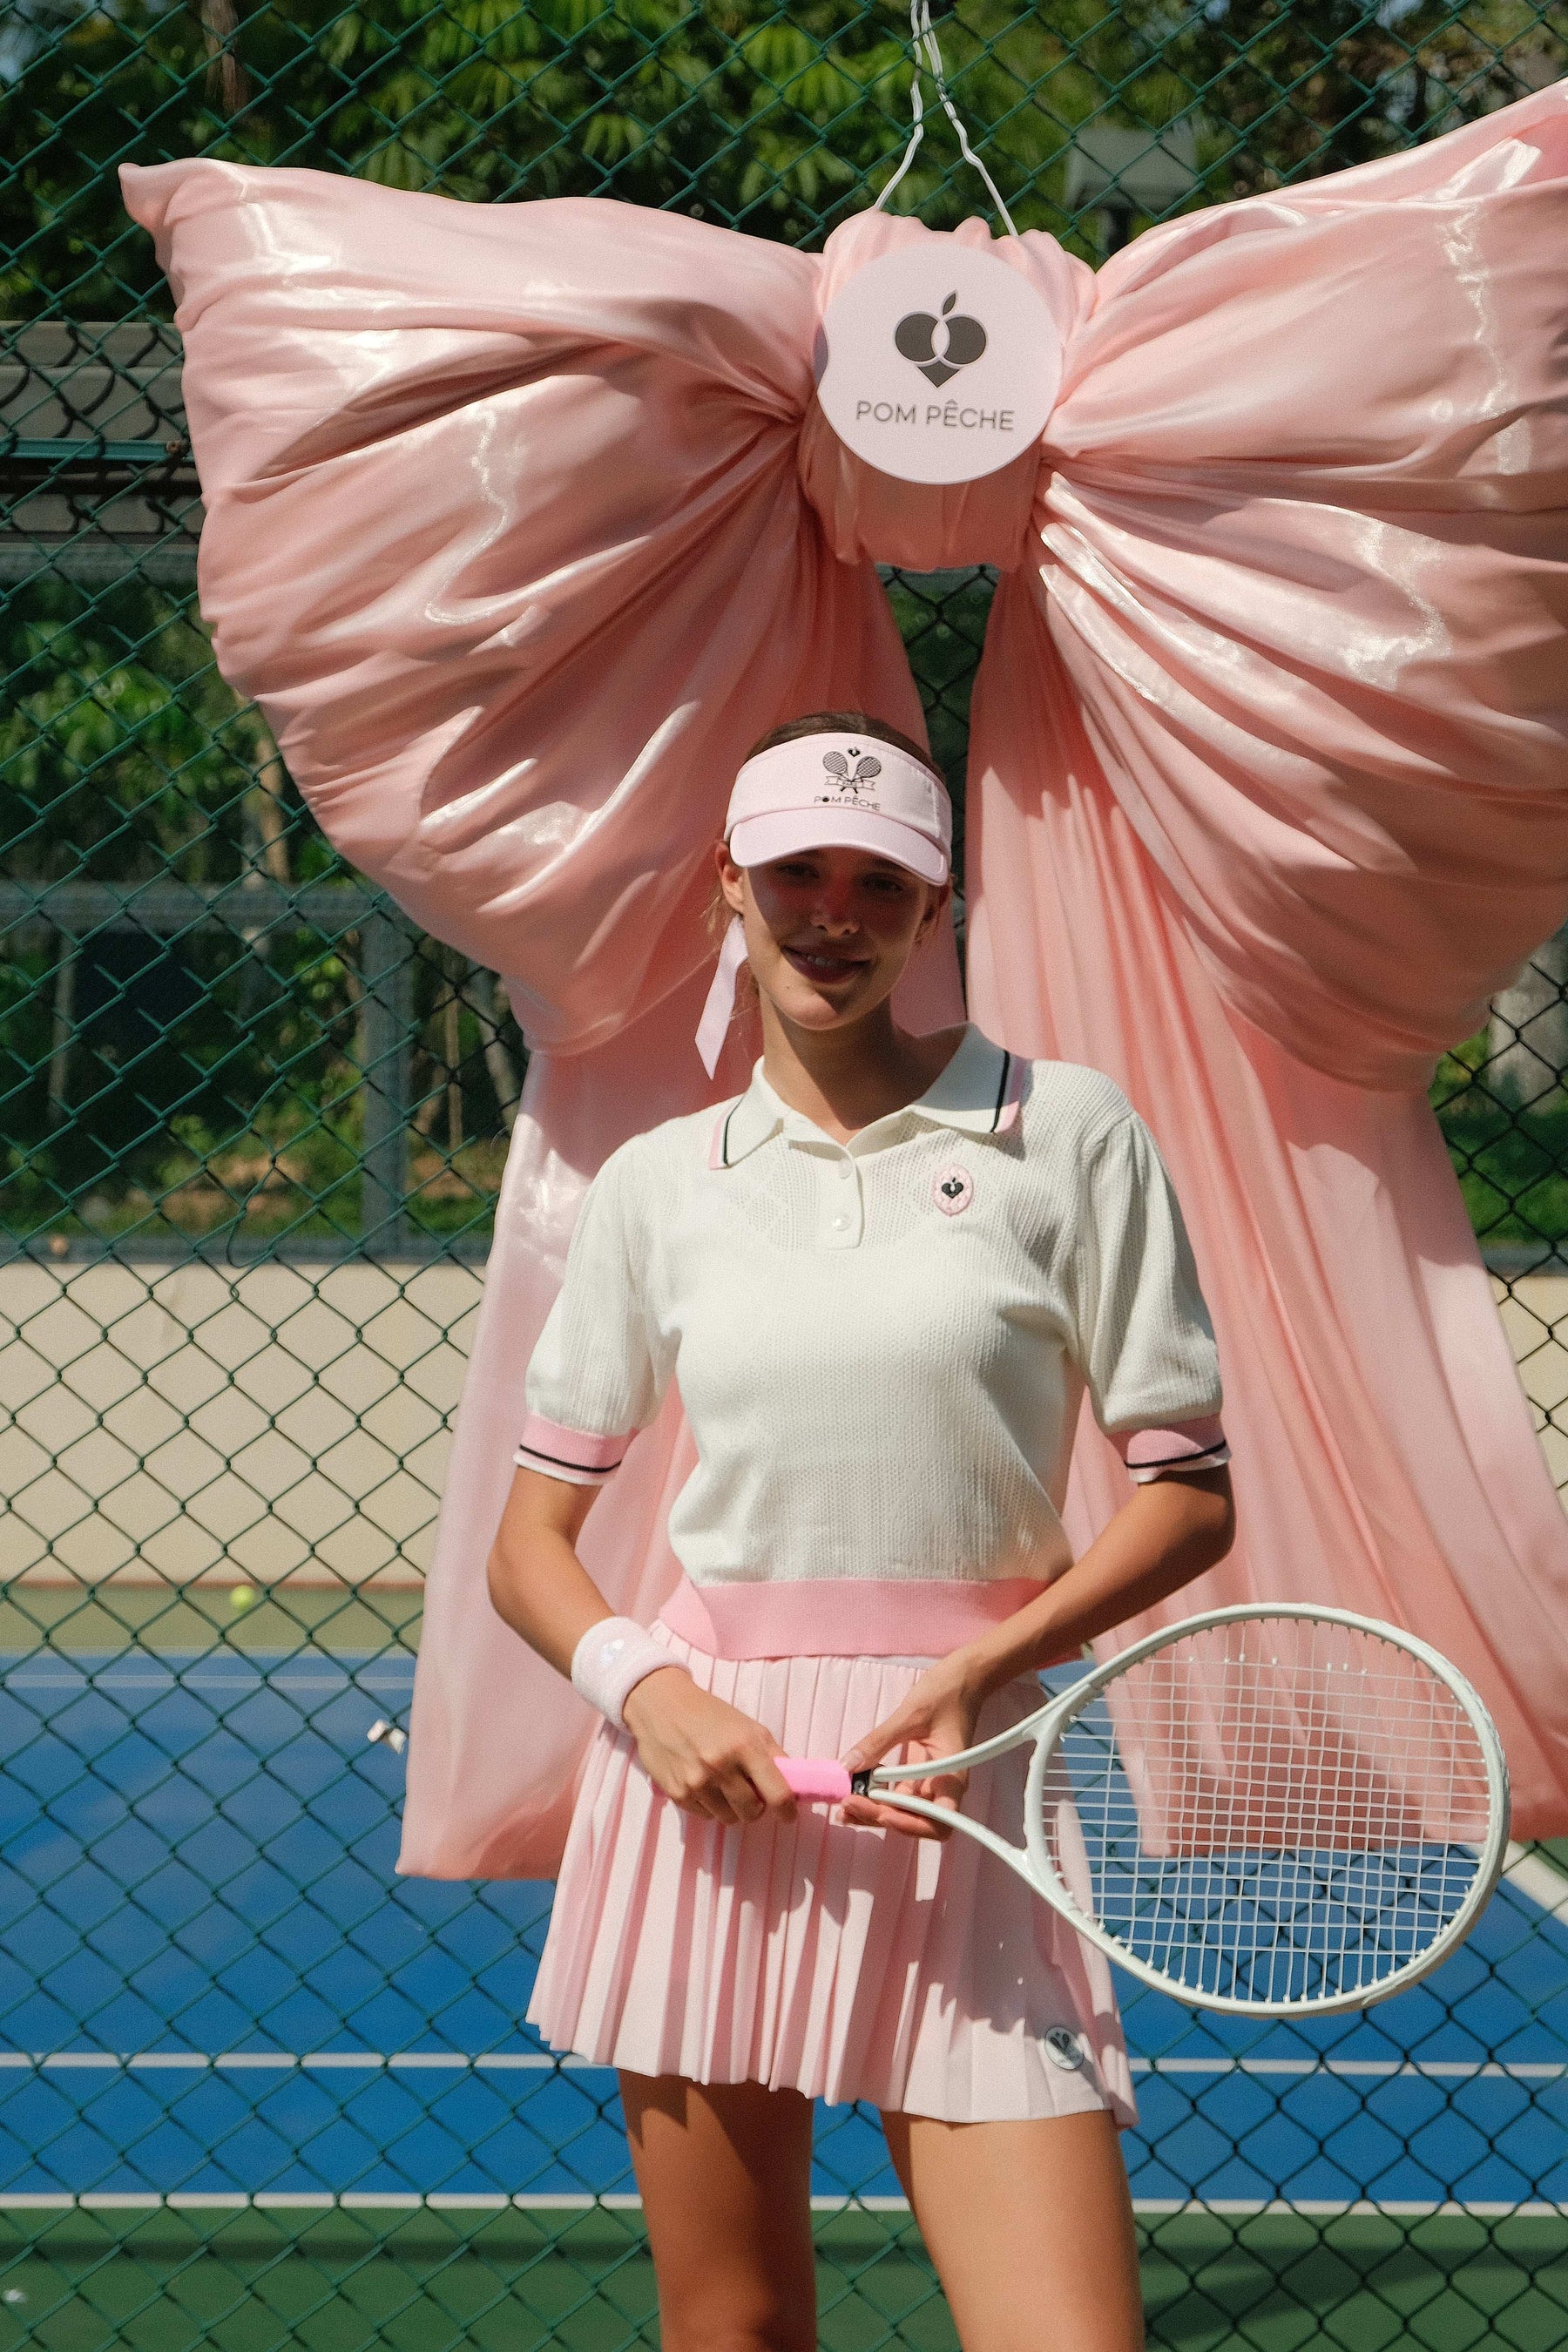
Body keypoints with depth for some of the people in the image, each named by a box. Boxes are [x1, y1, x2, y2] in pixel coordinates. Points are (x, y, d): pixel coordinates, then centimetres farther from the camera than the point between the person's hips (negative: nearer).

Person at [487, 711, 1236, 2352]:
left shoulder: (1069, 1135, 2)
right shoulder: (656, 1184, 8)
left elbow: (1188, 1495, 3)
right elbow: (529, 1542, 12)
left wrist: (978, 1671, -11)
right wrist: (637, 1683, -9)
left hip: (958, 1777, -2)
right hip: (707, 1767, 2)